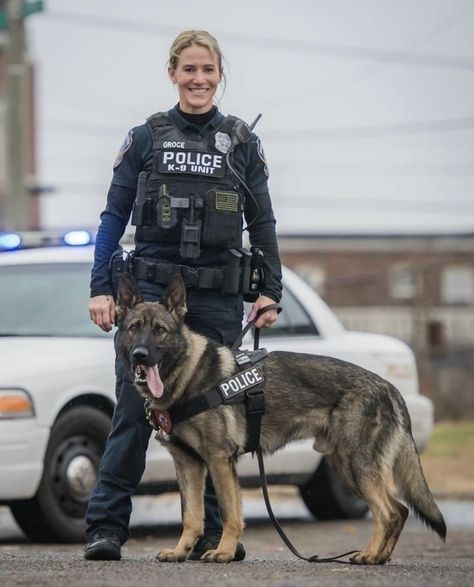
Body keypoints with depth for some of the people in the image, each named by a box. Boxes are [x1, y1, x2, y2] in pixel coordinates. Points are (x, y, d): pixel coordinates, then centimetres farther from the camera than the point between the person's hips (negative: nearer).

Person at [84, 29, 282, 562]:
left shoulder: (241, 142, 9)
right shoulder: (146, 138, 5)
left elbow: (262, 223, 10)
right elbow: (114, 216, 4)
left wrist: (270, 290, 2)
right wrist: (101, 288, -4)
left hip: (218, 298, 2)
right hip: (152, 289, -2)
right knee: (134, 409, -6)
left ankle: (210, 532, 11)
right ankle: (105, 527, -4)